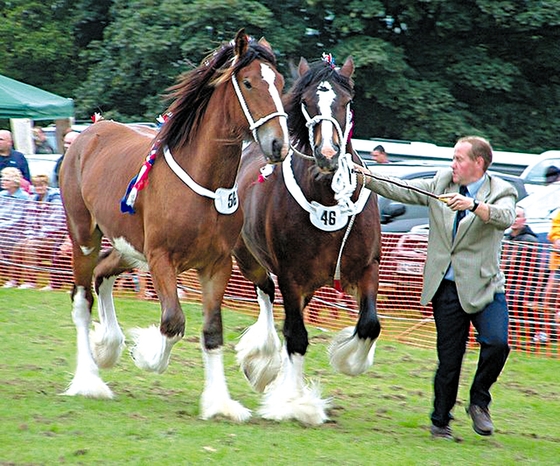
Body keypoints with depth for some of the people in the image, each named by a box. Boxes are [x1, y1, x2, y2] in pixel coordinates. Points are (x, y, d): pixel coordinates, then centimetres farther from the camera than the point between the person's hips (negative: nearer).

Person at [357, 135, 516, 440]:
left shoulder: (501, 192, -4)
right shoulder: (441, 183, 9)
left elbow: (504, 217, -24)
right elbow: (402, 190, 11)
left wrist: (473, 205, -39)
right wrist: (367, 178, 0)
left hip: (485, 286, -2)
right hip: (447, 288, 3)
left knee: (496, 342, -21)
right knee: (448, 359, 3)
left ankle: (479, 402, 2)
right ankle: (440, 422, 17)